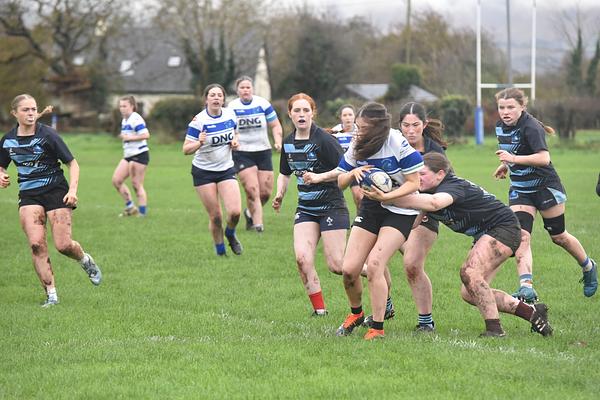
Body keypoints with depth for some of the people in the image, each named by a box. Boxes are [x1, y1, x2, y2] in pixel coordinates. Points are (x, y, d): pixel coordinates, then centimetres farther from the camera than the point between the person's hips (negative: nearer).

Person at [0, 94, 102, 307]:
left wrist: (72, 190, -18)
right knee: (36, 244, -14)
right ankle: (51, 295, -7)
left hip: (56, 192, -3)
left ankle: (86, 261, 27)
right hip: (28, 196, 3)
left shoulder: (48, 135, -9)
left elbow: (72, 163, -5)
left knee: (64, 245, -9)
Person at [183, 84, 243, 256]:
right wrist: (199, 143, -35)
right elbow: (186, 150, -14)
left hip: (226, 169, 3)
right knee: (215, 216, -2)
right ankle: (220, 251, 20)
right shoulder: (199, 121, -14)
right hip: (203, 172, -3)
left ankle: (230, 235, 20)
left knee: (235, 211, -13)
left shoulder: (230, 114, 0)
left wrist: (235, 141, -3)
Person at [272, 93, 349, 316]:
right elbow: (285, 173, 21)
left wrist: (319, 177, -24)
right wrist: (279, 195, 5)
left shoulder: (323, 140, -14)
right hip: (305, 209, 6)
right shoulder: (288, 143, 6)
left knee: (337, 266, -9)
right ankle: (319, 309, -3)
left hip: (332, 207, -6)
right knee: (302, 257, -13)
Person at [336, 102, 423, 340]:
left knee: (374, 265, -20)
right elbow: (340, 183, 6)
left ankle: (377, 328, -10)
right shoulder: (357, 146, -3)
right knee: (349, 269, -4)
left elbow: (414, 183, -15)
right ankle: (356, 314, 26)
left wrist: (385, 195, -27)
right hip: (370, 208, 5)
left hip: (400, 210, -5)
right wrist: (353, 173, -16)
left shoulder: (398, 144, -20)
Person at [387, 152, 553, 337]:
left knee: (469, 273, -28)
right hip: (485, 235, 10)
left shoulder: (453, 186, -27)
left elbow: (434, 203, -49)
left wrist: (388, 198, -56)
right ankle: (532, 313, 11)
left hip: (504, 227, -10)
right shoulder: (429, 191, 1)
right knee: (469, 293, 3)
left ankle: (494, 329, -22)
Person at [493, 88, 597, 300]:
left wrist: (514, 159, -40)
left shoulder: (531, 127, -24)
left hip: (546, 187, -6)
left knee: (558, 236, 10)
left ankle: (588, 267, 37)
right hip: (520, 190, 6)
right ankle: (526, 288, -25)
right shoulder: (501, 126, 1)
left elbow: (544, 158, -36)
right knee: (521, 237, -14)